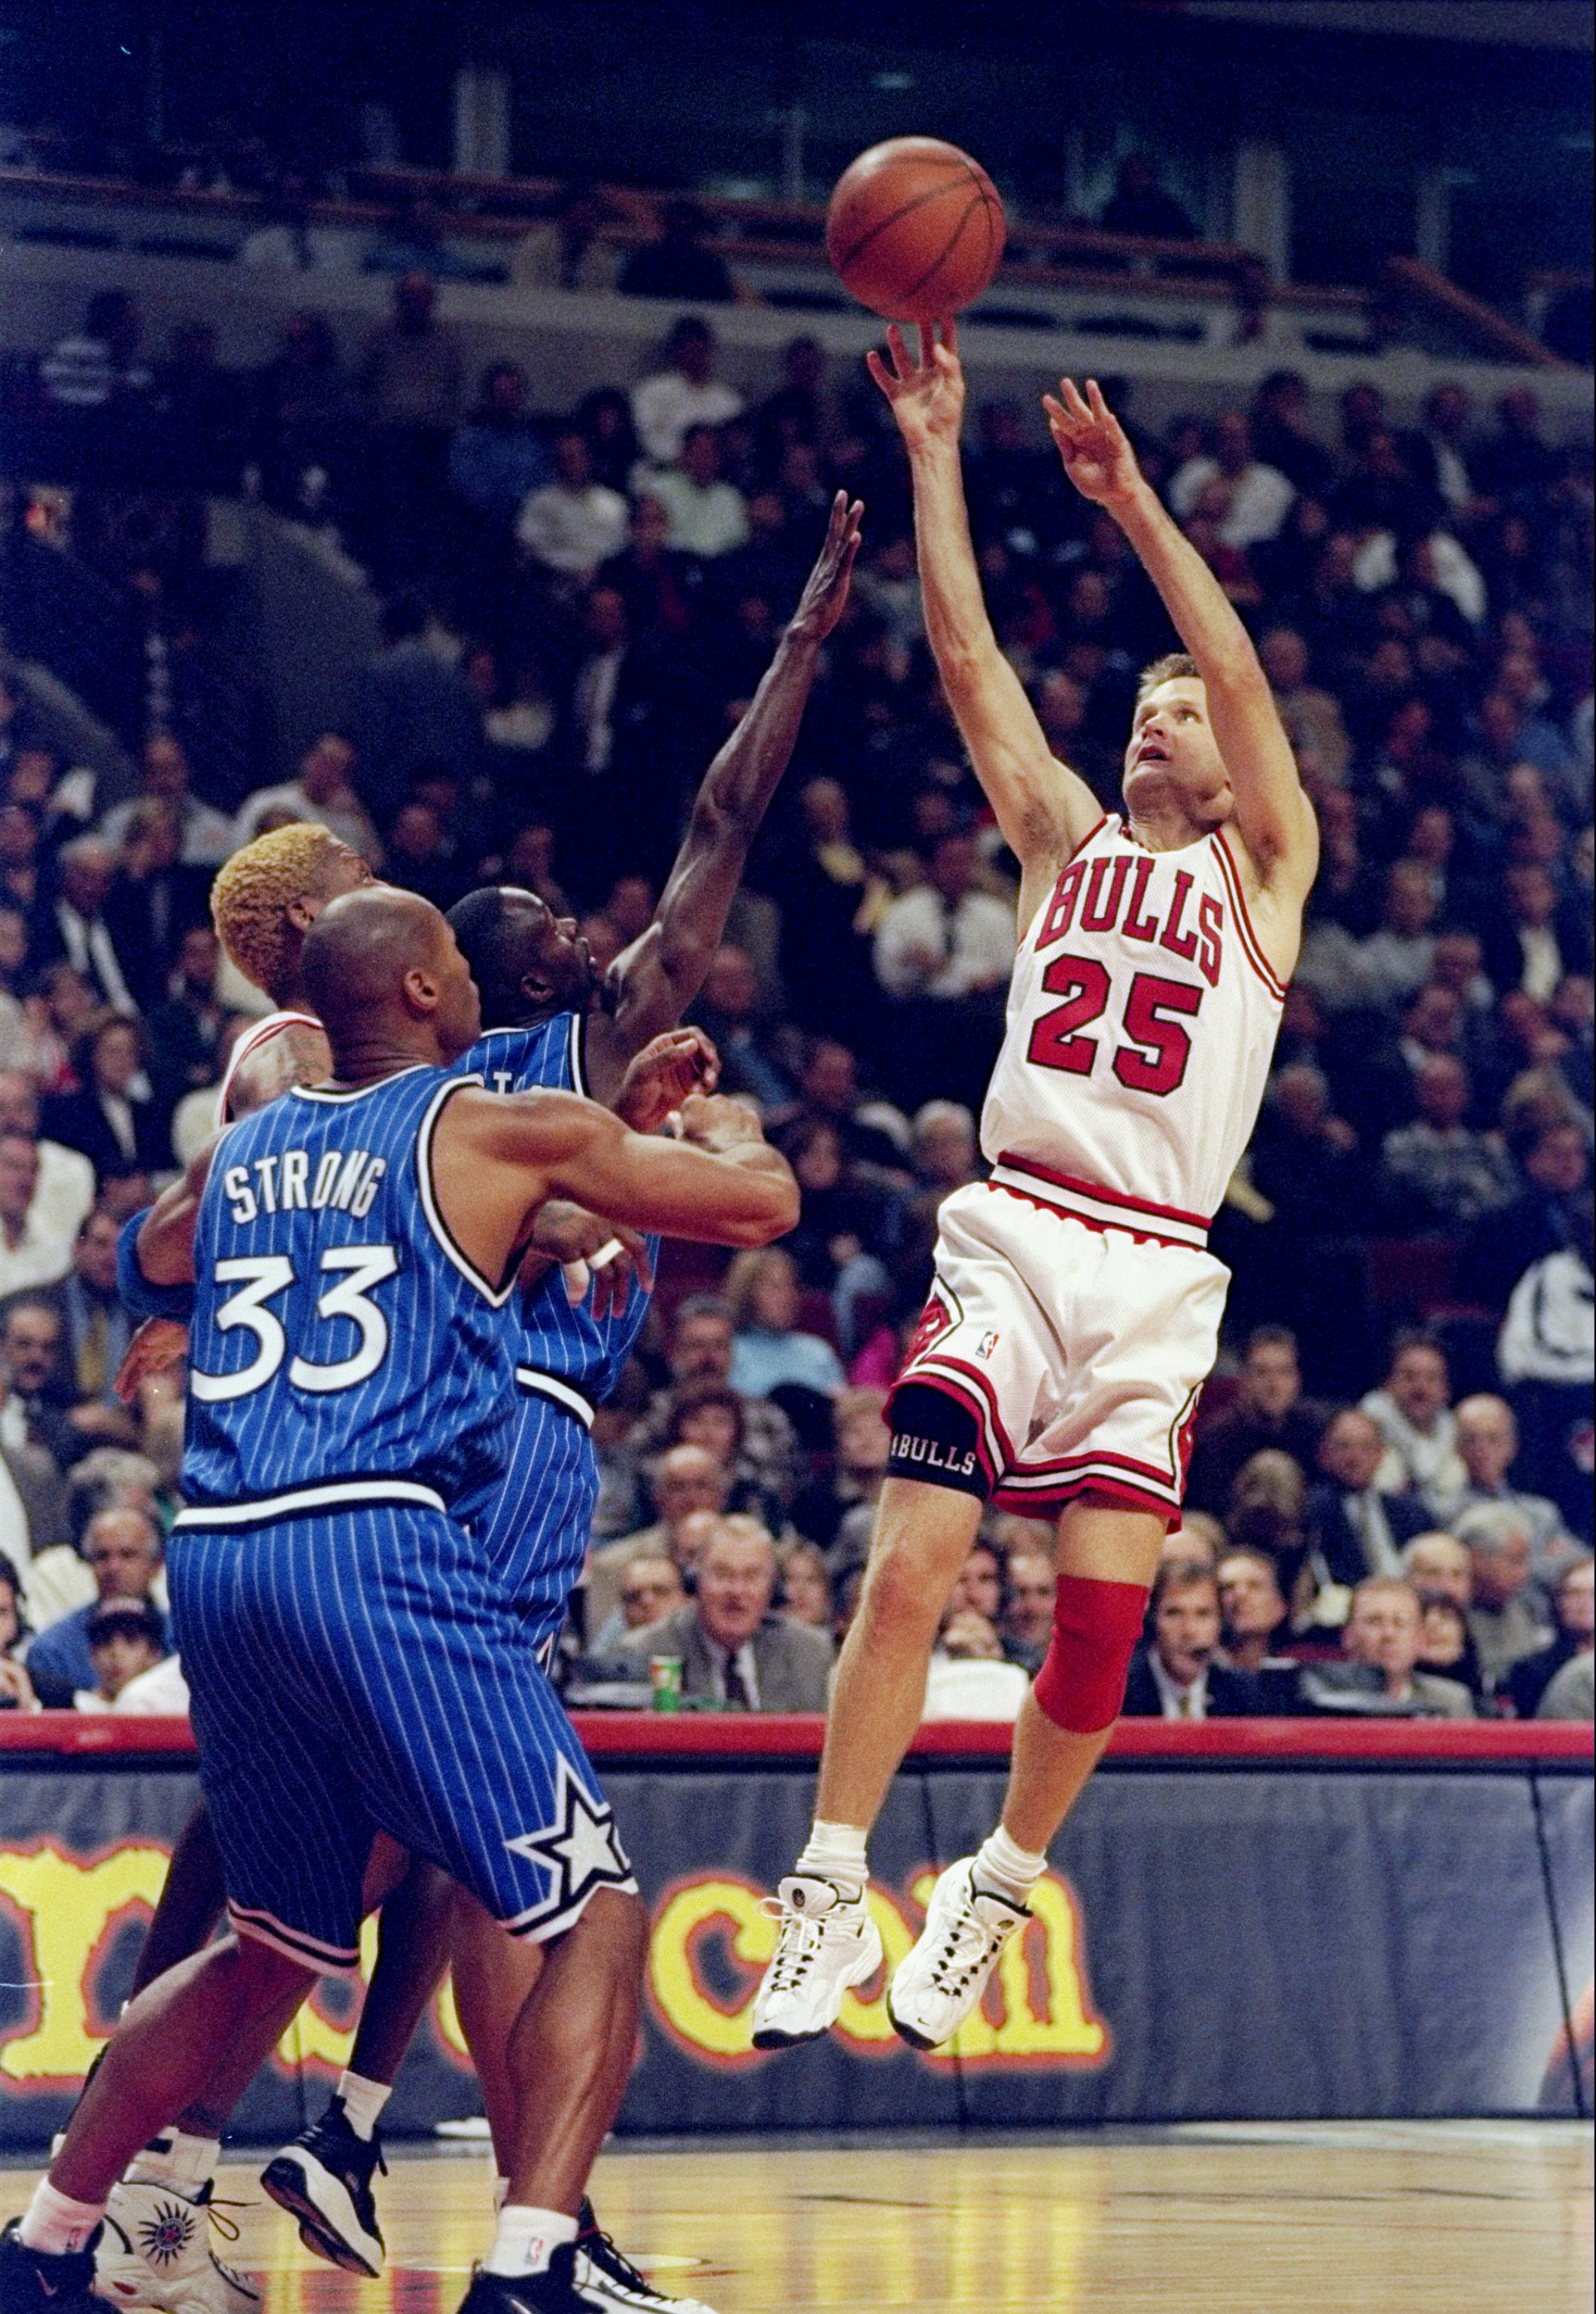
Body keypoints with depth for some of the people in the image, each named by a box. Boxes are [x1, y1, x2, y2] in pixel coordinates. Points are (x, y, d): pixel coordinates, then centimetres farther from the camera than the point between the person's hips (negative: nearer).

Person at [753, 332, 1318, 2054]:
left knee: (1100, 1617, -5)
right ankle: (829, 1898, -4)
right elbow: (967, 656, 9)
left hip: (1157, 1278, -1)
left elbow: (1240, 669, -3)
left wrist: (1132, 502, -9)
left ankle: (992, 1895, 15)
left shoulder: (1264, 868, 11)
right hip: (1011, 1240, 1)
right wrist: (933, 455, 3)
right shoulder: (1067, 836, 17)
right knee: (909, 1565, -11)